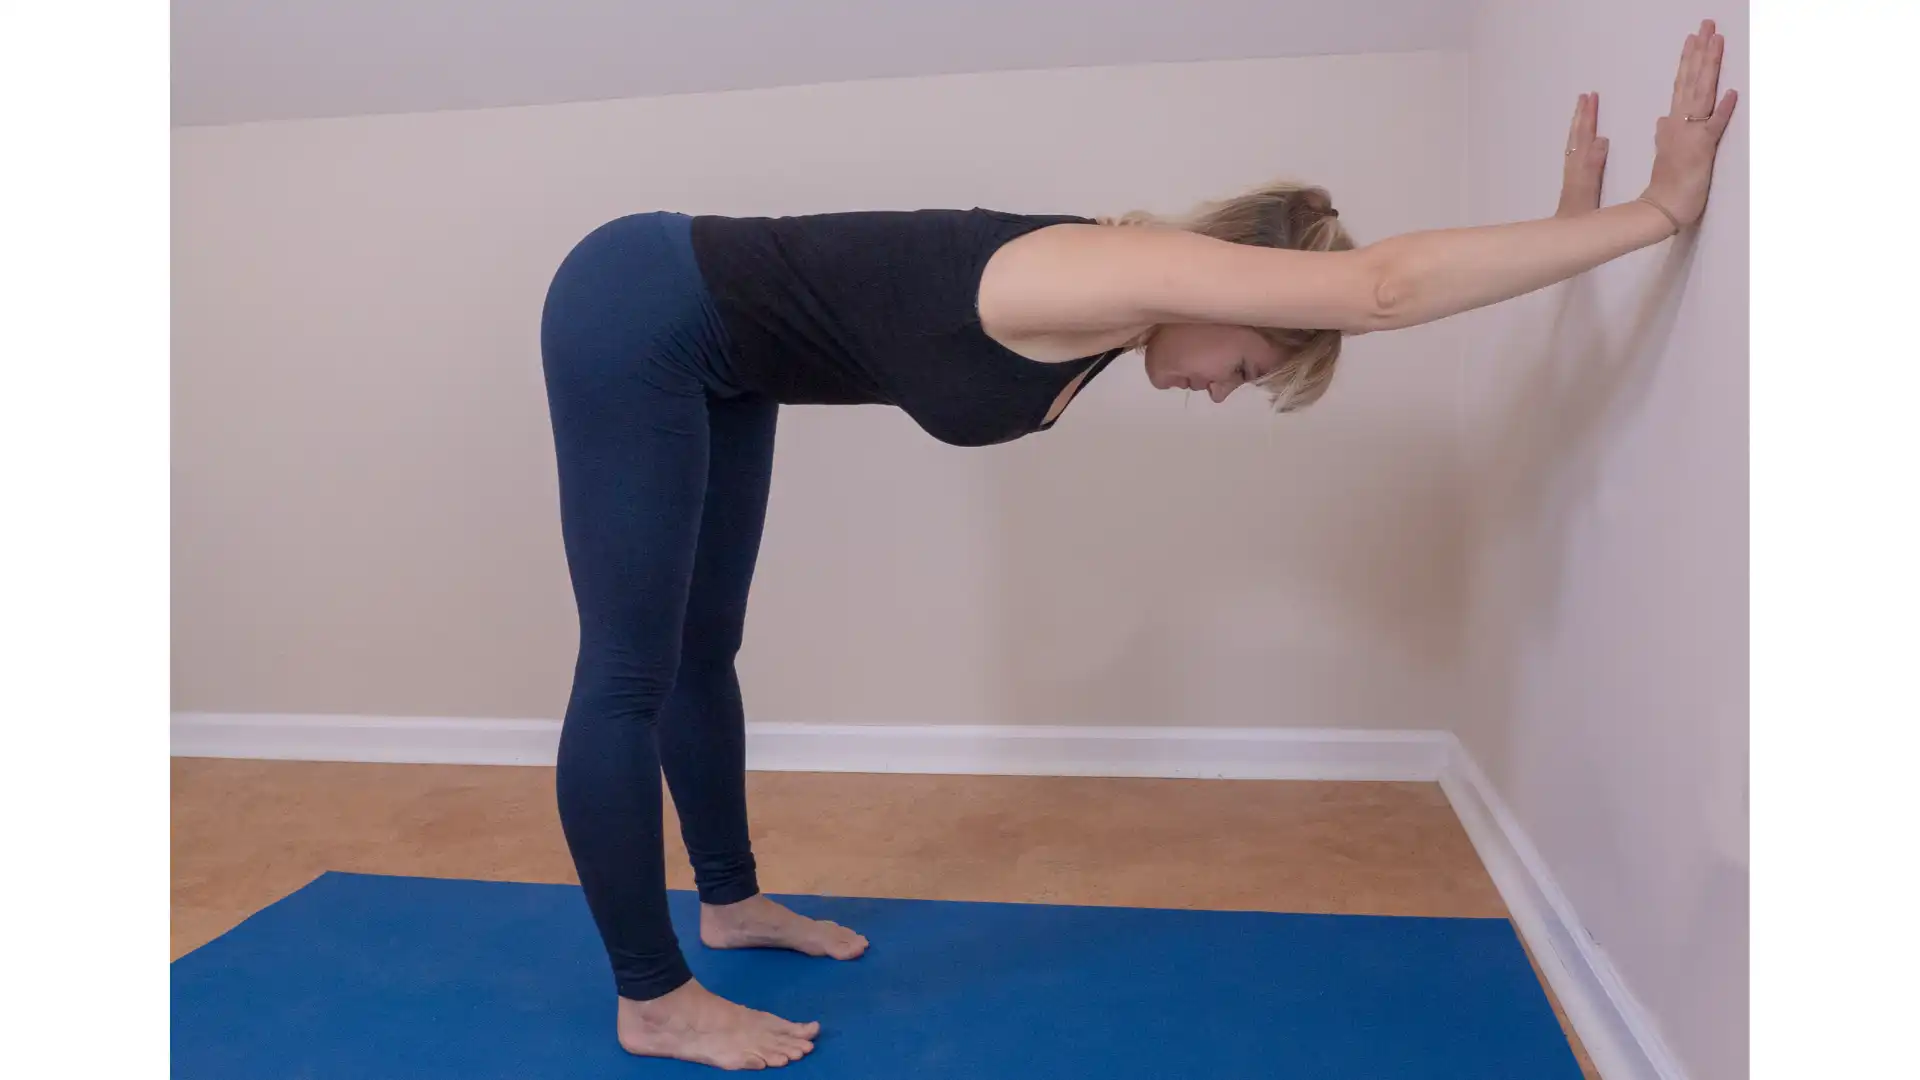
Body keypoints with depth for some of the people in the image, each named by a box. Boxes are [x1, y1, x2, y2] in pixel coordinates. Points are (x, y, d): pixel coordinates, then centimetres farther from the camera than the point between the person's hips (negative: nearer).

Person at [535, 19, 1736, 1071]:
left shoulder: (1120, 286, -1)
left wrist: (1568, 227, 1)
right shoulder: (1110, 278, -28)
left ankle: (732, 902, 32)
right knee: (631, 676, -2)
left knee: (703, 653, 17)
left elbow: (1377, 289, 4)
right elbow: (1382, 287, -37)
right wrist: (1659, 211, -30)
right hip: (637, 317, -9)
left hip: (713, 352, 9)